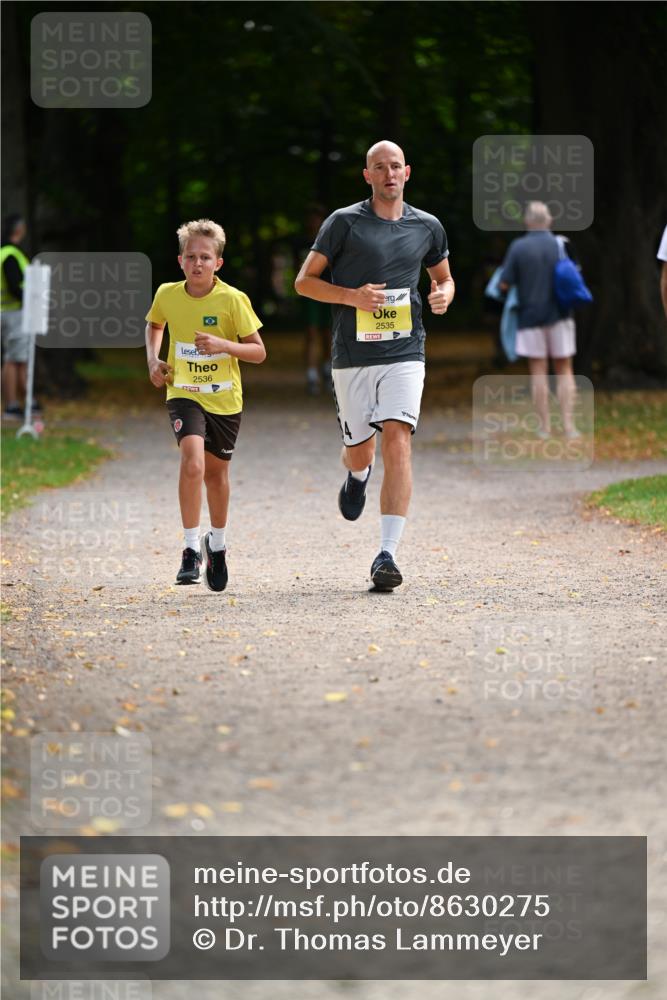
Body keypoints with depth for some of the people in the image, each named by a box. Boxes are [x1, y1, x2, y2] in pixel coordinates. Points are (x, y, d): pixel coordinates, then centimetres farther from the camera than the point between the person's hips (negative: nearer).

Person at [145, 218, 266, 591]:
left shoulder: (233, 300, -13)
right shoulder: (167, 295, -5)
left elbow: (259, 352, -10)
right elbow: (154, 325, 19)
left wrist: (223, 345, -26)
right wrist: (153, 358, 2)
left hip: (225, 397, 0)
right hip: (184, 393, 0)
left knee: (217, 471, 15)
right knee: (193, 460, -24)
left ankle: (217, 544, 40)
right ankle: (192, 549, -19)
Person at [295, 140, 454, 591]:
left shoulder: (427, 227, 9)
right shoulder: (344, 222, 0)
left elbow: (443, 277, 25)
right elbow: (304, 280, 2)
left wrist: (444, 294, 1)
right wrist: (352, 296, -14)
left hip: (405, 353, 0)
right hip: (353, 355, 0)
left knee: (398, 443, -17)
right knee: (360, 451, 10)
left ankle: (388, 553, -19)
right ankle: (357, 476, 51)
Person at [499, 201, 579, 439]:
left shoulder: (518, 247, -8)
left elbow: (504, 284, -7)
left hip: (531, 315, -1)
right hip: (559, 316, 1)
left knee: (538, 371, 4)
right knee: (564, 370, 7)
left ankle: (544, 426, 5)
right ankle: (568, 425, -1)